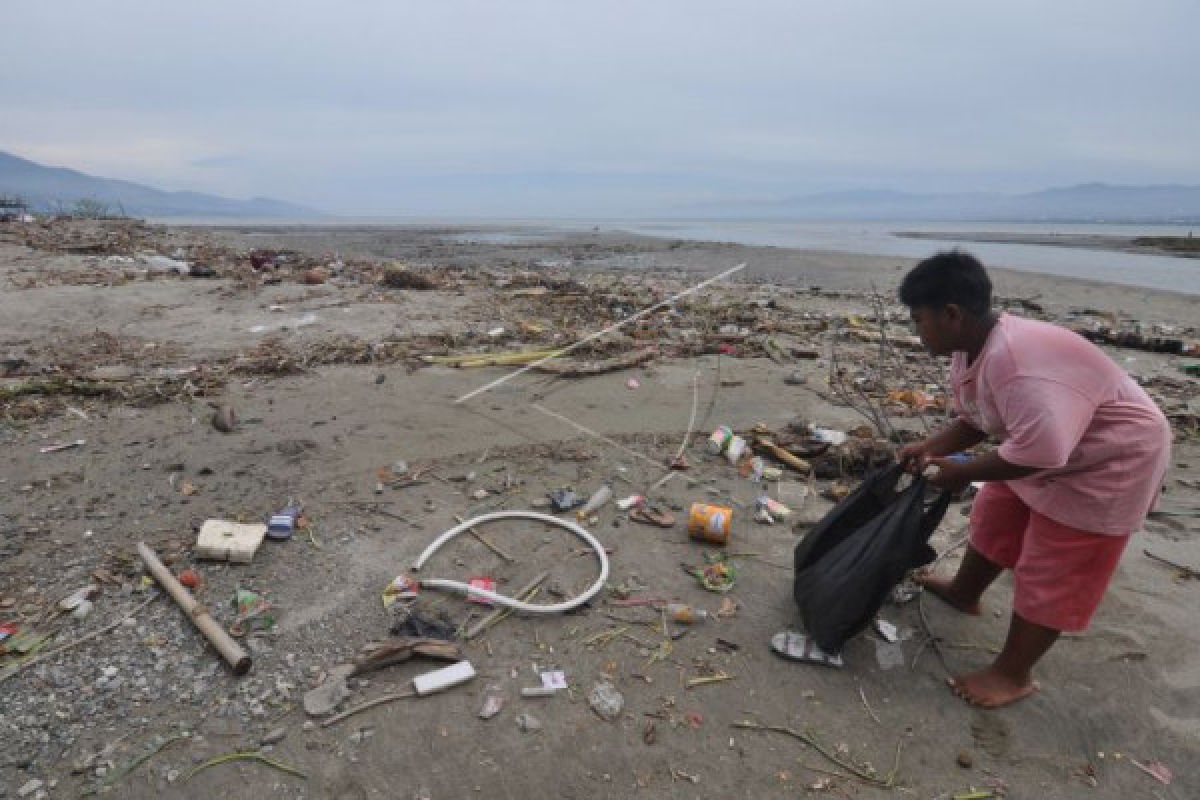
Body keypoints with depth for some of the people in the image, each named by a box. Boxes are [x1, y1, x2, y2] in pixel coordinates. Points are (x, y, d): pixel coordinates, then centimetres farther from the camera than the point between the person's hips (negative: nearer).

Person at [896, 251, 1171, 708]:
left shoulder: (1016, 359, -38)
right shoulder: (967, 354, -5)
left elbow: (1039, 451, -40)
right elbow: (973, 421, 7)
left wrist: (961, 473, -27)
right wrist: (930, 448, -8)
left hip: (1109, 462, -9)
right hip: (1043, 449, 10)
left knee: (1049, 576, 0)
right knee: (993, 523, 22)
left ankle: (1013, 675, 15)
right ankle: (963, 593, 46)